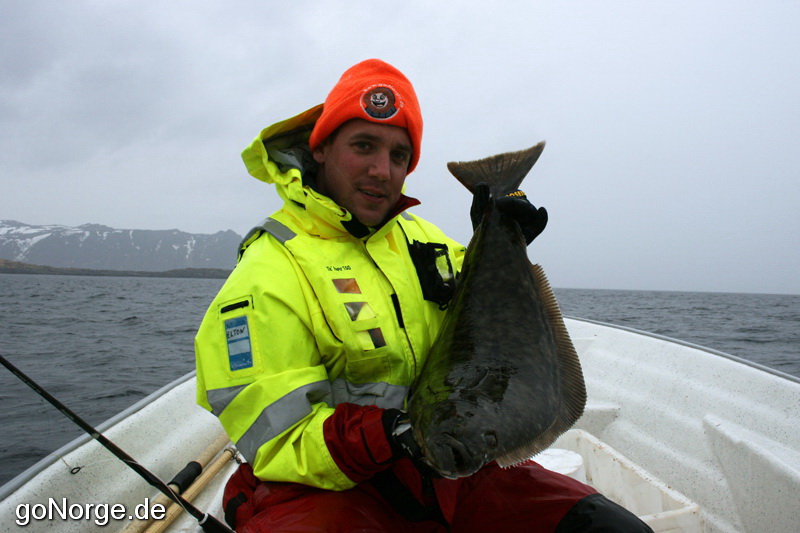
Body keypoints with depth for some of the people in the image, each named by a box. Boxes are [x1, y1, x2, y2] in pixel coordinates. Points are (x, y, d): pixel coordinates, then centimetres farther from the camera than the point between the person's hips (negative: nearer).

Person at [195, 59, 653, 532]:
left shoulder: (421, 236, 11)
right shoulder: (269, 272, -10)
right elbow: (278, 439, -14)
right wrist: (387, 435, -30)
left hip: (452, 474, 6)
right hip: (329, 488, -5)